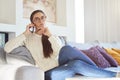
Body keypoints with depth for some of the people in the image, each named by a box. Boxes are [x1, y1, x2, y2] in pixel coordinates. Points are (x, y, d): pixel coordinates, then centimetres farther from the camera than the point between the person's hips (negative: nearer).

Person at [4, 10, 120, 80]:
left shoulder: (52, 37, 17)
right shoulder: (28, 38, 8)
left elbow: (61, 52, -3)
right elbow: (7, 48, -8)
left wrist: (50, 36, -7)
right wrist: (25, 33, -6)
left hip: (60, 67, 4)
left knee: (66, 49, -32)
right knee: (77, 64, -33)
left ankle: (97, 70, -26)